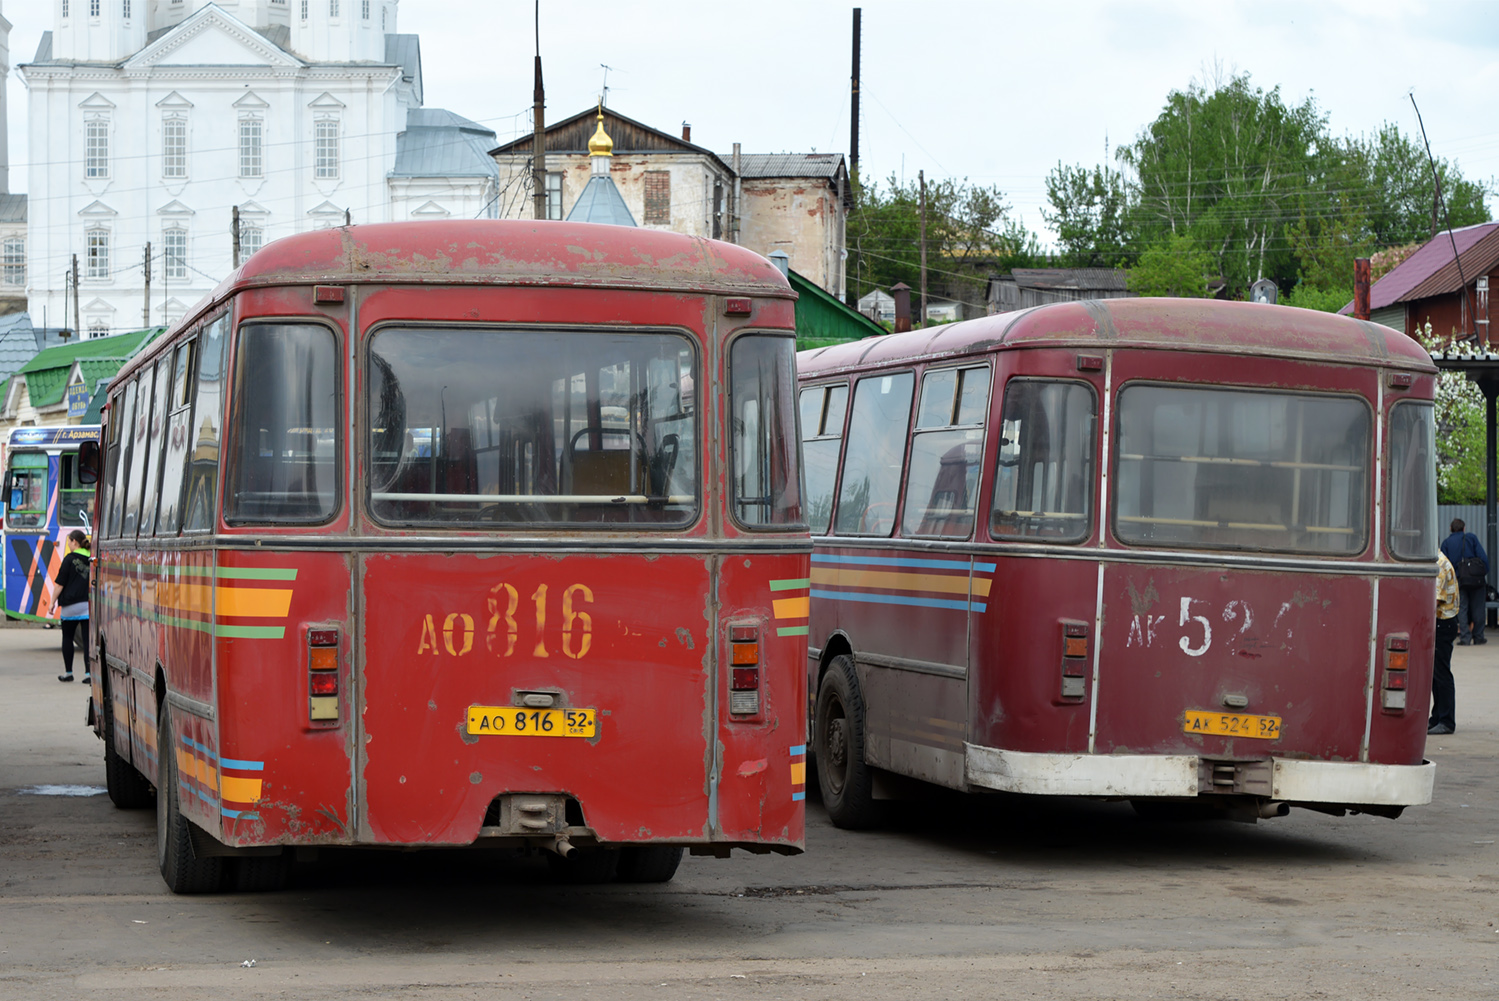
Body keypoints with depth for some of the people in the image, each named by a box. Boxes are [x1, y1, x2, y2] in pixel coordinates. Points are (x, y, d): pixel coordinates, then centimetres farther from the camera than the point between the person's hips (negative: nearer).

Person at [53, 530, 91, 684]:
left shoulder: (70, 558, -7)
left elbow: (60, 583, -6)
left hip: (71, 604, -3)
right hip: (89, 604, 3)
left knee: (67, 638, 12)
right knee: (88, 639, 0)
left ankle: (68, 672, 16)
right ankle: (89, 673, -8)